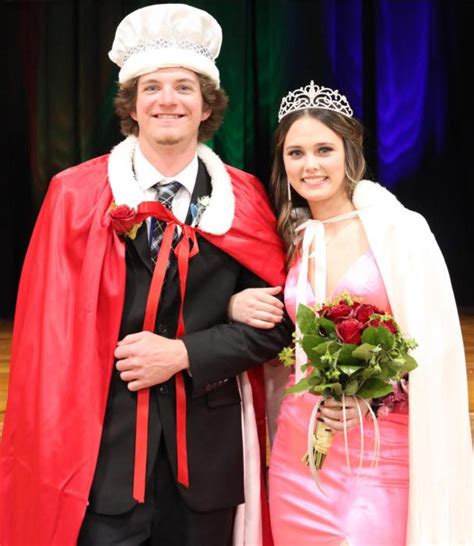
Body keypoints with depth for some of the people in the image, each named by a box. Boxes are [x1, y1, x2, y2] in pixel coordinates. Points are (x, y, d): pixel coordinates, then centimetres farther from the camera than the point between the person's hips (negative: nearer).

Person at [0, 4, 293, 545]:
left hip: (209, 452, 2)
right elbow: (49, 332, -3)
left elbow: (275, 320, 0)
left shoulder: (243, 199, 1)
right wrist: (50, 453, -5)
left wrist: (183, 353, -13)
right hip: (104, 449, -1)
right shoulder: (76, 195, -3)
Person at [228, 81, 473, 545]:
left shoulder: (401, 230, -7)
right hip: (299, 449, 5)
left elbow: (435, 350, -8)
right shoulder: (291, 239, 8)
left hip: (382, 451, -4)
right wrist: (236, 306, -2)